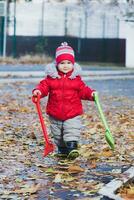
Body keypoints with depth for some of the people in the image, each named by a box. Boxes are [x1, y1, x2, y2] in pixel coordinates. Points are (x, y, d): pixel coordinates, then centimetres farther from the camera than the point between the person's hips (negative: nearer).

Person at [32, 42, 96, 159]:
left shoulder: (76, 78, -1)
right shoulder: (51, 77, -2)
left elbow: (83, 90, 2)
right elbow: (44, 86, -4)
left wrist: (91, 93, -15)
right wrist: (38, 91, -25)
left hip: (73, 113, -2)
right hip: (55, 114, 2)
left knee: (72, 131, -14)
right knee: (57, 134, 15)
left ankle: (72, 148, -15)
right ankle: (62, 148, 30)